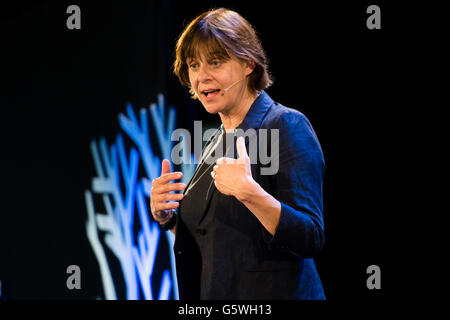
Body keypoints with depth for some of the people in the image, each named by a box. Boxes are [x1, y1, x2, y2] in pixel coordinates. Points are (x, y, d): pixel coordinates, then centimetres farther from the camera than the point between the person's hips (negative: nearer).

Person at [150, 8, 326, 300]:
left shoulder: (287, 126, -11)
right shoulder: (217, 142, 12)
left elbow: (311, 239, -19)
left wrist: (249, 193, -30)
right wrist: (165, 216, 2)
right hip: (214, 297, 7)